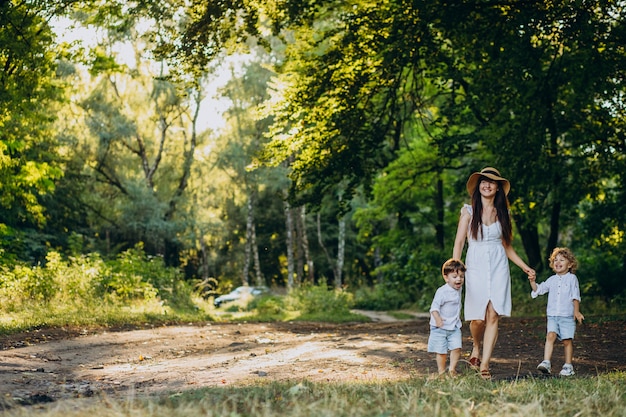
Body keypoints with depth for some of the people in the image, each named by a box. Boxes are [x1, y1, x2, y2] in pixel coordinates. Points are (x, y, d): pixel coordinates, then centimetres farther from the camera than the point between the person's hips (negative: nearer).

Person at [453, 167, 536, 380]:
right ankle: (476, 347, 30)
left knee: (493, 316, -8)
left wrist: (525, 267, 11)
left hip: (498, 267, 2)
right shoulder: (469, 210, 3)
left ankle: (484, 364, -7)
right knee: (478, 318, -2)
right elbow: (459, 242, -1)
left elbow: (506, 245, 17)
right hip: (475, 266, -1)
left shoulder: (503, 213, 11)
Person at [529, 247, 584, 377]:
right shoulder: (552, 280, 14)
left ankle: (568, 366, 10)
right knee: (550, 336, -15)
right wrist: (532, 282, -4)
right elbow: (538, 289, 14)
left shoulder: (572, 278, 4)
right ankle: (546, 362, -20)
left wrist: (576, 311, -7)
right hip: (552, 315, 3)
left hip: (567, 316, -3)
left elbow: (576, 296, 1)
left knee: (567, 340, 0)